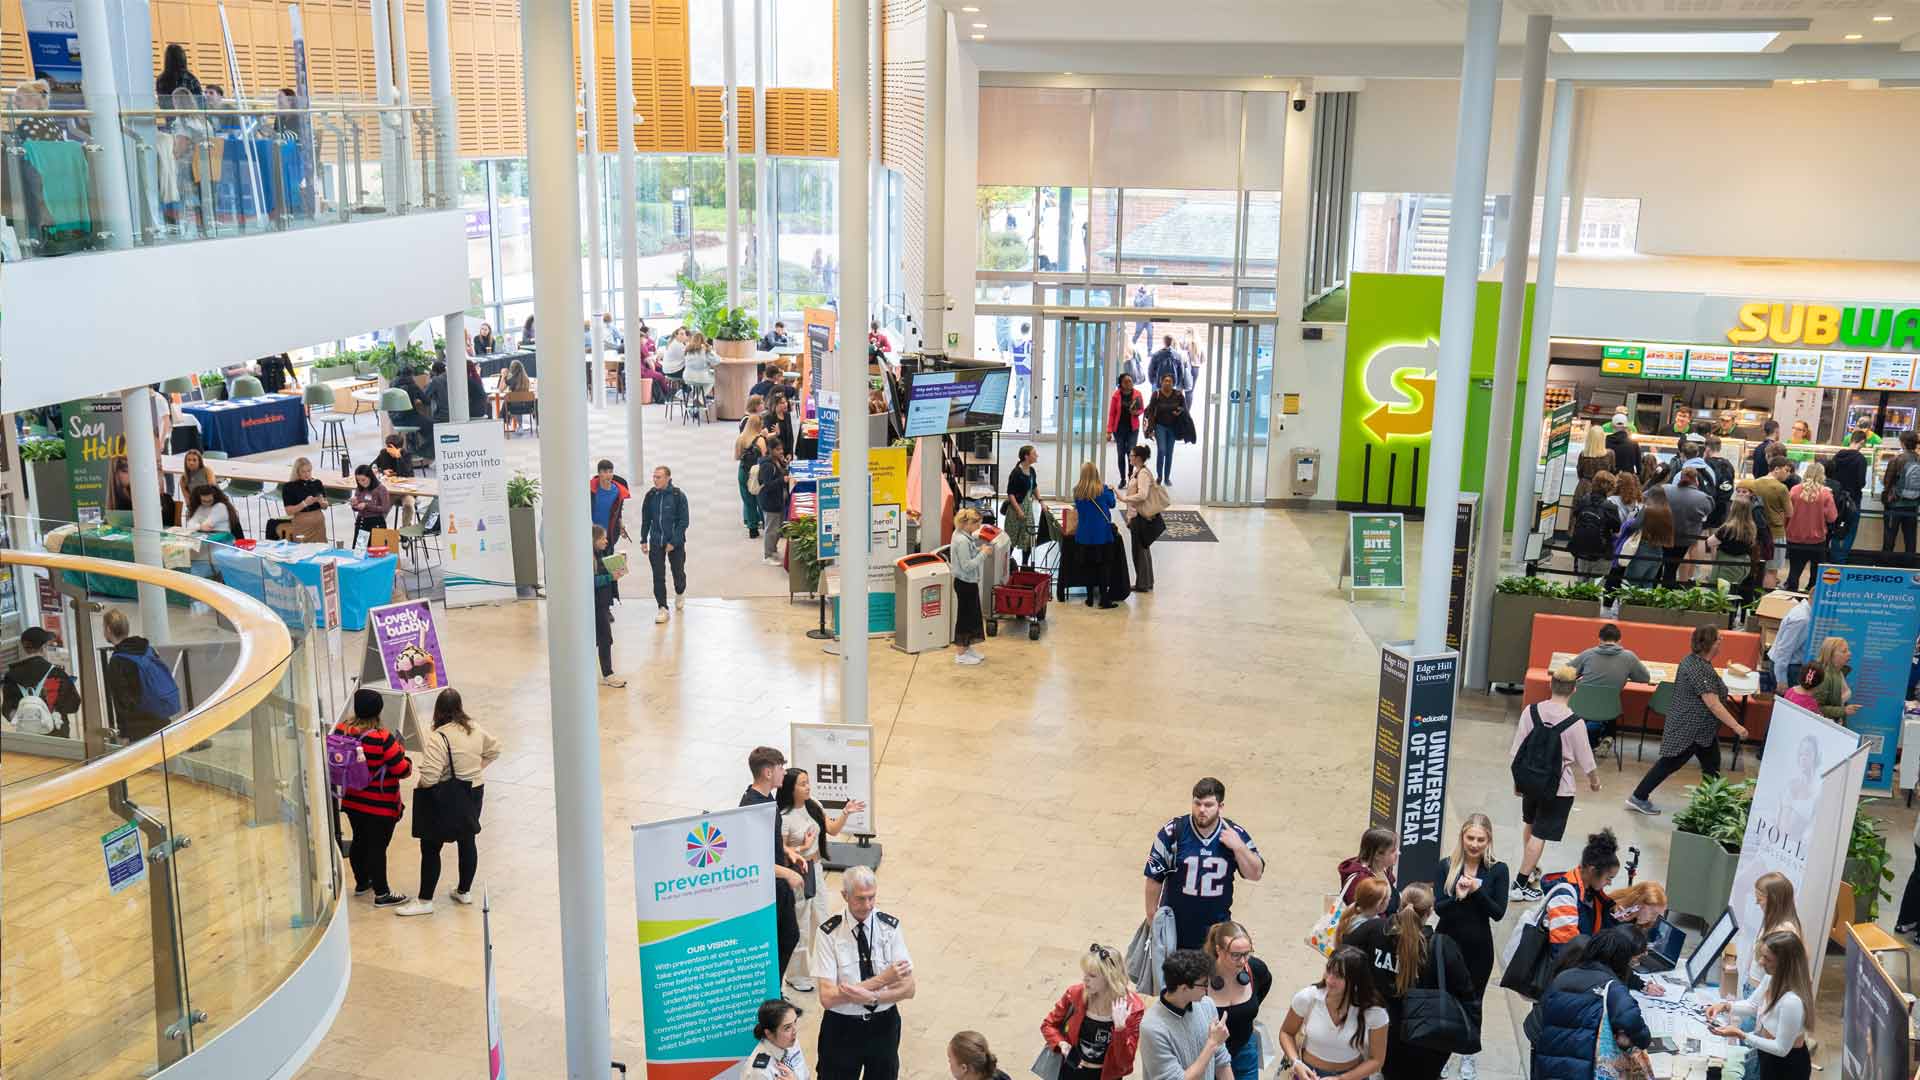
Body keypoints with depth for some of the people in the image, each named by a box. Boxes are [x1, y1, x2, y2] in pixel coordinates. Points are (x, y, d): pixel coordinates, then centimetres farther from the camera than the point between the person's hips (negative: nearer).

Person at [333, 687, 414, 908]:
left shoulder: (341, 730, -8)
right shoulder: (383, 739, -26)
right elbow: (403, 770, -20)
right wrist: (401, 753, -2)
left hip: (352, 801, 6)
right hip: (380, 806, -6)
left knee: (359, 840, 22)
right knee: (377, 846, 3)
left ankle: (361, 882, 39)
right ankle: (382, 893, 13)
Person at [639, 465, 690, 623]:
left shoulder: (678, 496, -11)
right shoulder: (650, 496, -1)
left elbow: (684, 521, -10)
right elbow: (645, 520, 9)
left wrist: (673, 542, -14)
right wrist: (643, 540, 6)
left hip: (676, 543, -2)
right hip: (656, 543, 2)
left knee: (678, 573, 12)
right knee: (658, 576, -1)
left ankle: (680, 593, 42)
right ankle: (662, 608, 7)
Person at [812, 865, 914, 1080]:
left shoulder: (890, 927, -8)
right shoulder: (829, 934, -15)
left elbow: (909, 988, -9)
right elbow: (827, 997, -21)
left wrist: (872, 997, -27)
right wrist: (881, 980, -27)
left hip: (884, 1025, 2)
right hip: (841, 1028, -2)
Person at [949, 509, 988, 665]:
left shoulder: (963, 535, 6)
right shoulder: (962, 541, -24)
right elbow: (967, 566, -25)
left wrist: (979, 550, 4)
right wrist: (982, 554, -18)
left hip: (969, 582, 10)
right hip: (966, 584, -10)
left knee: (973, 615, 19)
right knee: (965, 616, 1)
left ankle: (968, 648, 32)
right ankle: (961, 654, 11)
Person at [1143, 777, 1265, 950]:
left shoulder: (1235, 834, -7)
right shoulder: (1173, 832, -14)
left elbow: (1255, 874, -5)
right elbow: (1154, 877, -7)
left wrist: (1238, 847, -20)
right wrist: (1152, 918, -3)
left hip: (1216, 925, 1)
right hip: (1174, 926, -1)